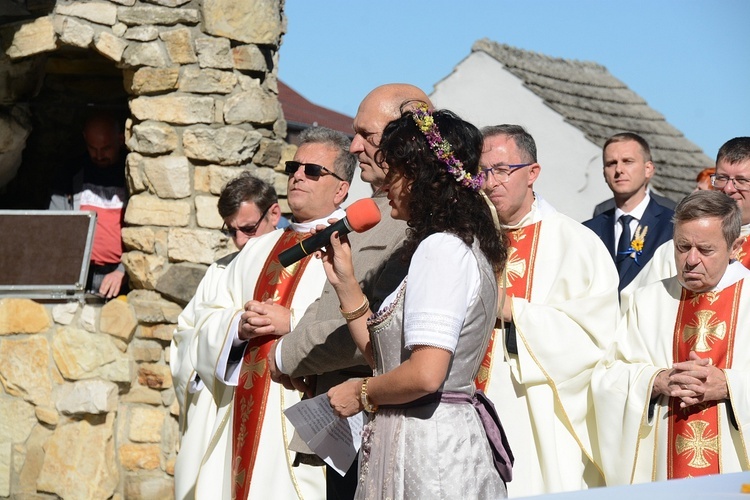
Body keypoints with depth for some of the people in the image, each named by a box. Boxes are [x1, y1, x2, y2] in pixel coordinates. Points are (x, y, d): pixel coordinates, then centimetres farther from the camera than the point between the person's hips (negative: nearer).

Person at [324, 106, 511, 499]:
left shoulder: (441, 249, -14)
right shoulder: (463, 247, 17)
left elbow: (425, 373, -24)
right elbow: (385, 355, 17)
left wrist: (361, 393, -7)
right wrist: (345, 283, 15)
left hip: (424, 448, -10)